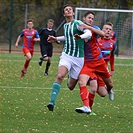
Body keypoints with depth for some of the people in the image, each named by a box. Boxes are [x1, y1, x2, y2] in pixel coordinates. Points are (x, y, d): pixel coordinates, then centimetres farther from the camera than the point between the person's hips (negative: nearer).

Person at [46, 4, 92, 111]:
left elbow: (89, 33, -24)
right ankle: (52, 103, -31)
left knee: (71, 86, 4)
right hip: (66, 55, 3)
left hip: (78, 58, -3)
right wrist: (56, 39, 26)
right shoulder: (65, 26, 13)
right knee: (60, 76, -25)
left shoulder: (78, 23, -7)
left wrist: (81, 36, -44)